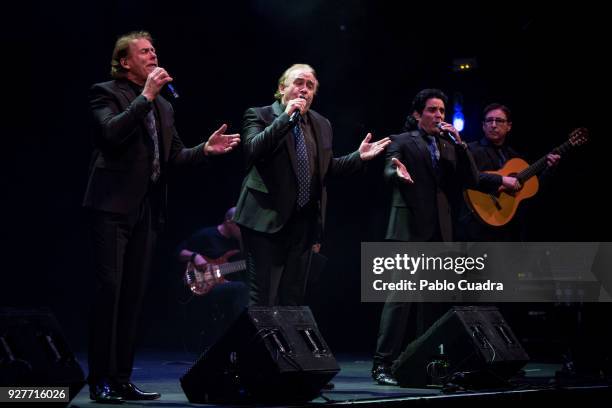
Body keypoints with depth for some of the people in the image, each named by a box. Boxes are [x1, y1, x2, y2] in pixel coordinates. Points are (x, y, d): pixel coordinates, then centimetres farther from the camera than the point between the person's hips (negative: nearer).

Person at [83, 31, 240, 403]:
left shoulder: (163, 106, 19)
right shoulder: (106, 93, -1)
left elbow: (175, 156, 18)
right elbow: (111, 133, -20)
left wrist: (206, 150, 0)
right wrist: (146, 96, -18)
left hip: (147, 210, 7)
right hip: (113, 206, -7)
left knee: (134, 294, 6)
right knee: (109, 289, -9)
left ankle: (122, 379, 11)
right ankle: (101, 380, -5)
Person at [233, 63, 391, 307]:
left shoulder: (322, 125, 14)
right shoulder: (259, 116, -2)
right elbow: (252, 150, -21)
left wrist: (359, 157, 9)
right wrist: (286, 117, -20)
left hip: (303, 222, 6)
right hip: (267, 219, -5)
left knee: (293, 298, 10)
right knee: (263, 299, -6)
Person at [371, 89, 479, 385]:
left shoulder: (449, 145, 19)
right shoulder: (402, 142, 3)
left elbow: (472, 180, 10)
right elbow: (390, 171, -14)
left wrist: (460, 143, -1)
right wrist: (398, 172, -39)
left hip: (440, 232, 6)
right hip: (410, 230, -6)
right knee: (400, 295, -14)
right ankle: (382, 364, -13)